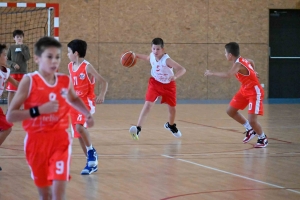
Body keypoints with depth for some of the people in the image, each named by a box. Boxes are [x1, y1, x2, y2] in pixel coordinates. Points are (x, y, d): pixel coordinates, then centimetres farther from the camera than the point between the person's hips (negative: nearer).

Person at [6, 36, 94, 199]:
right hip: (36, 141, -2)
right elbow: (10, 116, -15)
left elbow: (74, 99, 27)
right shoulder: (29, 81, -11)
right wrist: (39, 110, -25)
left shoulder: (65, 81, 1)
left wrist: (87, 114, 10)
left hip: (60, 139, 2)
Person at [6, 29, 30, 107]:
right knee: (11, 91, -2)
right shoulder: (11, 48, 6)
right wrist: (13, 64, -11)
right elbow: (7, 60, 6)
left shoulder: (25, 47, 7)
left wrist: (22, 48, -14)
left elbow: (27, 58, -7)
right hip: (13, 72, 0)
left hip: (23, 72, 0)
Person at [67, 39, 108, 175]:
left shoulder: (87, 67, -13)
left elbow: (103, 82, -13)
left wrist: (102, 95, -28)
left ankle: (91, 152, -8)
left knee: (79, 127, -29)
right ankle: (92, 162, 16)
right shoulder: (70, 66, 7)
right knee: (78, 134, 6)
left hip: (86, 102, -7)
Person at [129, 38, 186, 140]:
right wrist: (136, 55, 4)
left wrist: (175, 76, -59)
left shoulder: (166, 60, -31)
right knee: (148, 104, -17)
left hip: (168, 85, -2)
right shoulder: (152, 56, -16)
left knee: (172, 108, 12)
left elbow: (182, 69, -41)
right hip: (155, 83, 2)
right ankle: (138, 129, -24)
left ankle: (171, 125, 45)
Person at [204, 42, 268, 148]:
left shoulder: (238, 64, -29)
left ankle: (263, 138, 12)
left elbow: (228, 75, -48)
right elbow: (251, 62, 20)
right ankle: (250, 130, 26)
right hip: (244, 90, 10)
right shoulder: (241, 60, -3)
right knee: (231, 111, 11)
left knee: (252, 120, -15)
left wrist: (212, 73, -39)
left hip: (255, 92, -10)